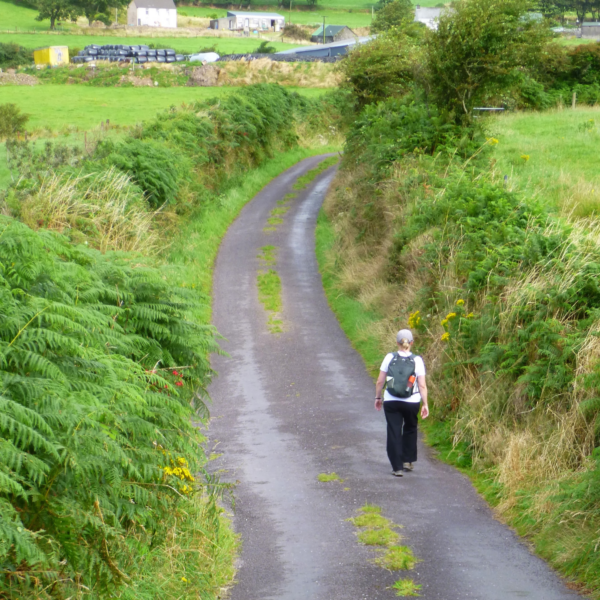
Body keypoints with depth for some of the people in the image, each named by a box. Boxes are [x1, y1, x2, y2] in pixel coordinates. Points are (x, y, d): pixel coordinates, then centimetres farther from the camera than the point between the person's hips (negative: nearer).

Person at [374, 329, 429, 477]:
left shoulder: (389, 358, -3)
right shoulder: (417, 360, -4)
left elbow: (380, 381, 0)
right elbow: (422, 385, -7)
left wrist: (378, 397, 13)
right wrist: (425, 404, 0)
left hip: (391, 402, 0)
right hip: (412, 402, 1)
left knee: (394, 433, 5)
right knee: (410, 429, 23)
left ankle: (397, 467, 3)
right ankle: (408, 461, 26)